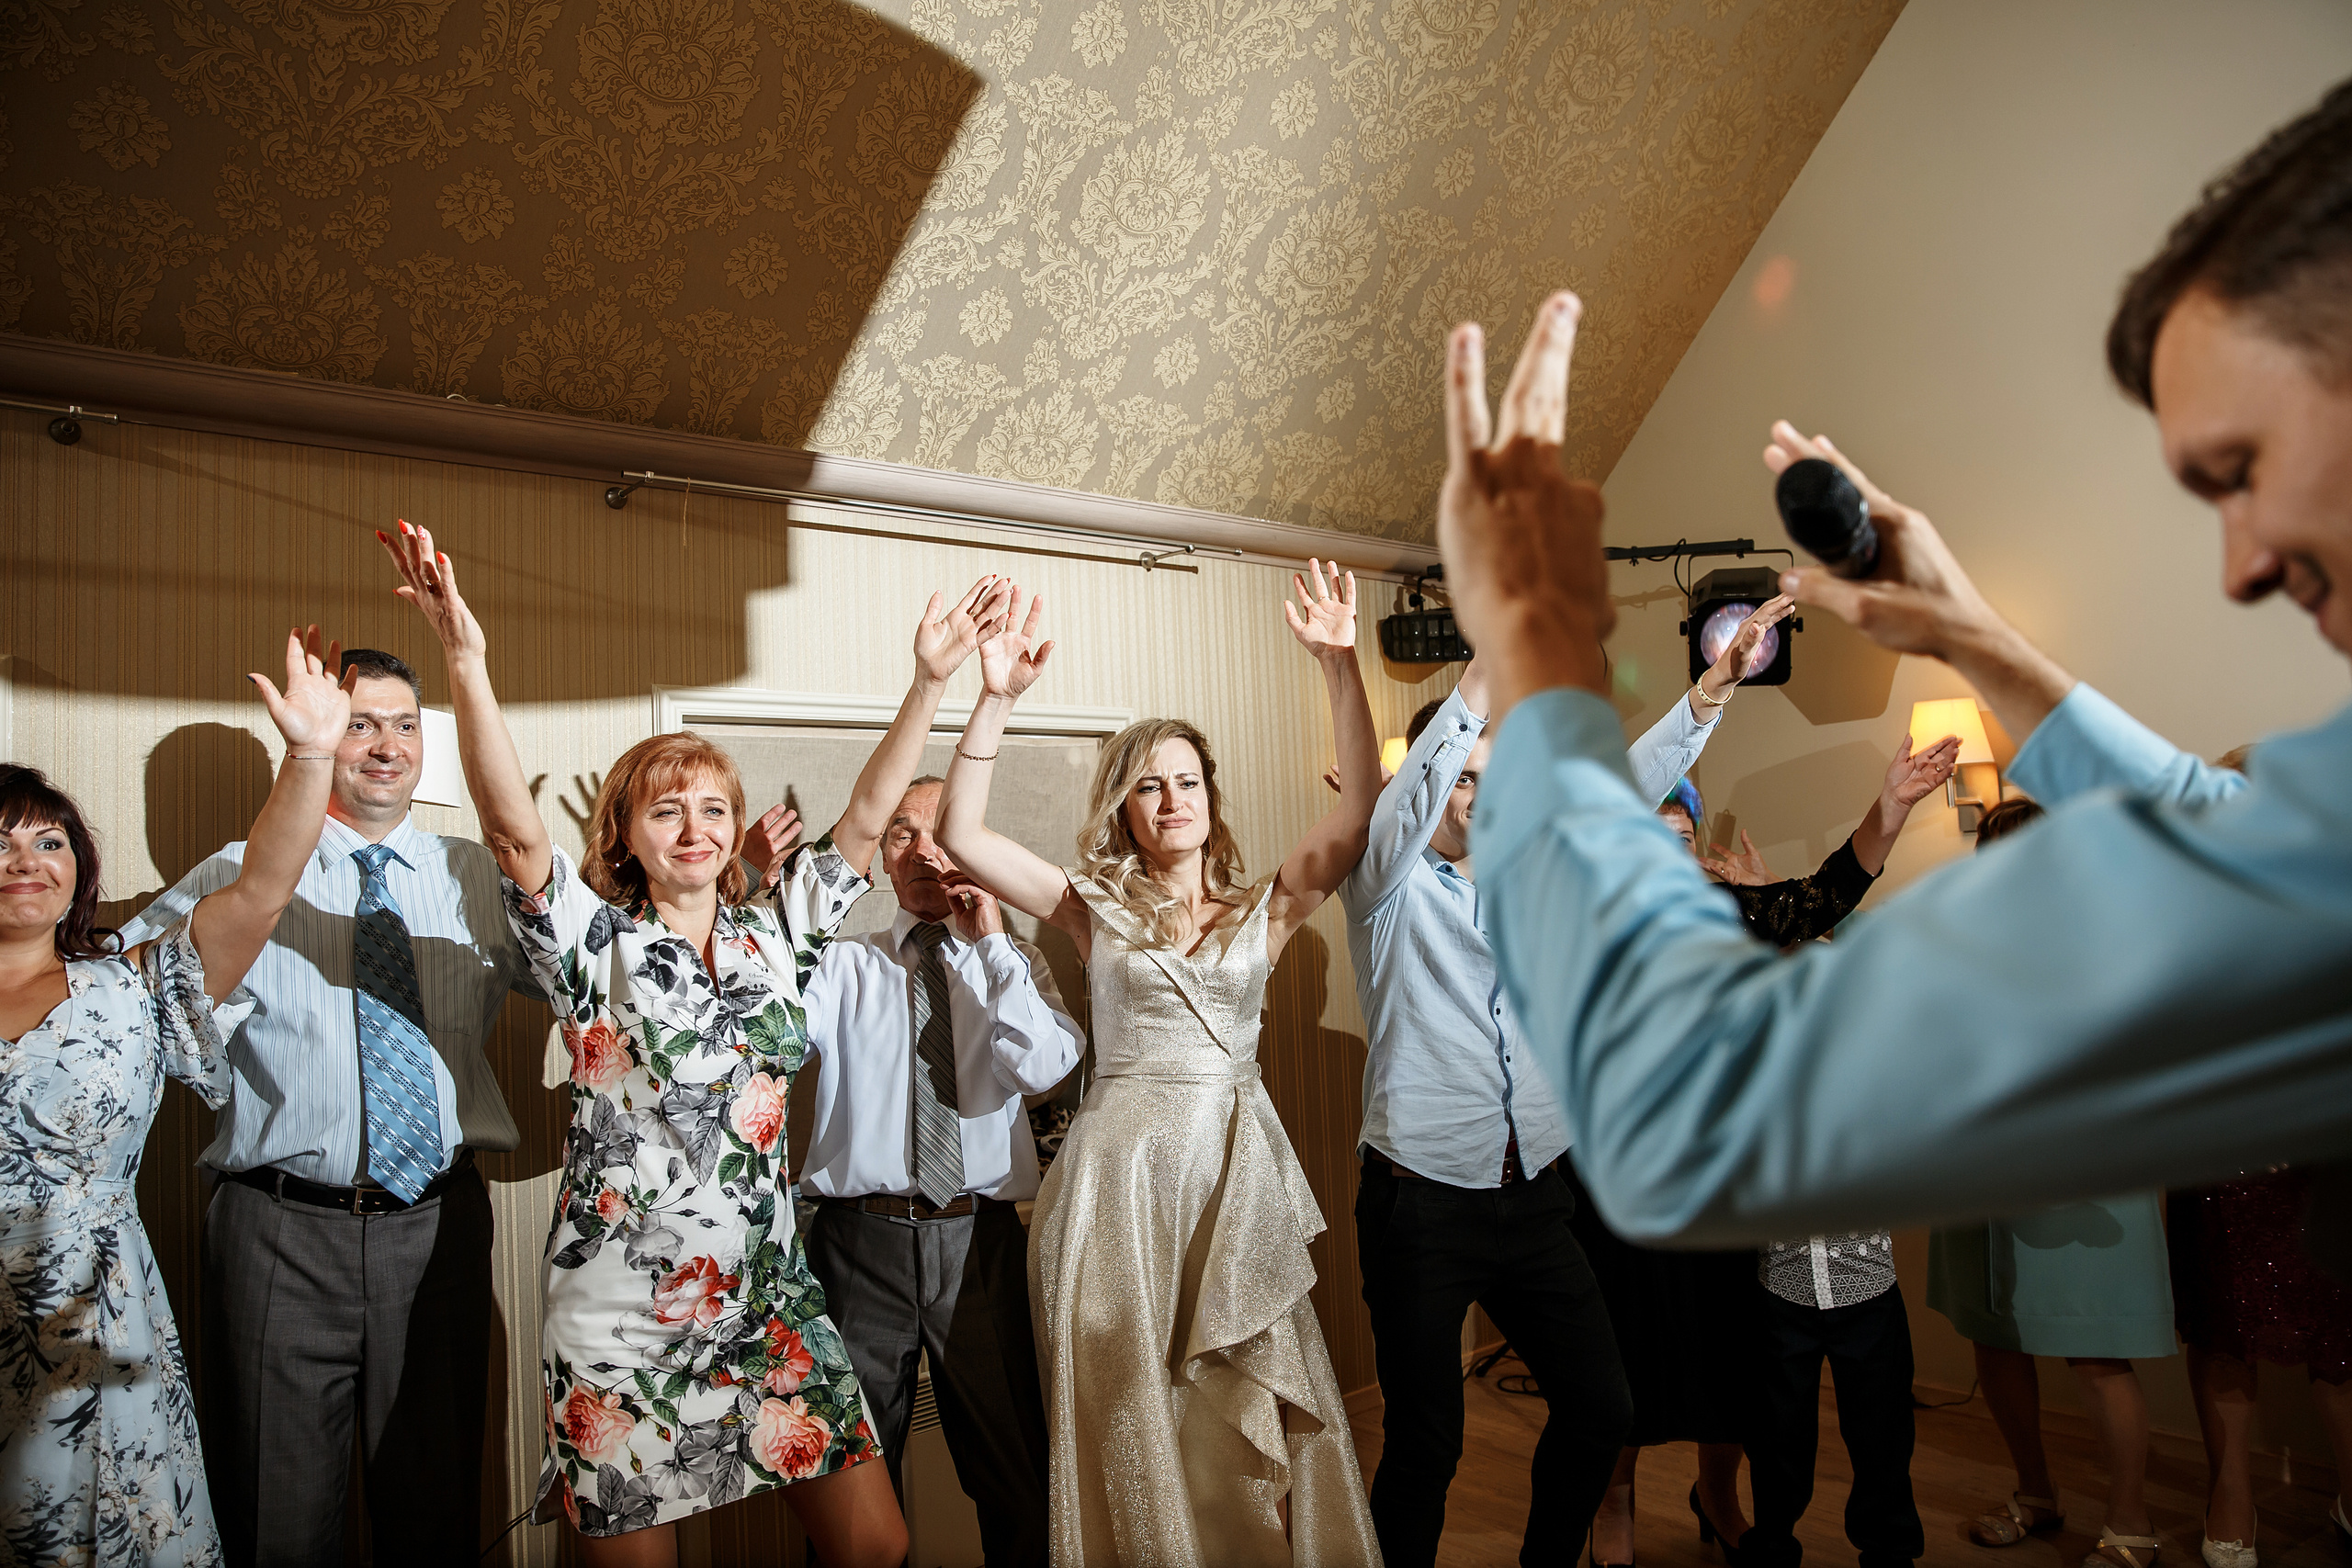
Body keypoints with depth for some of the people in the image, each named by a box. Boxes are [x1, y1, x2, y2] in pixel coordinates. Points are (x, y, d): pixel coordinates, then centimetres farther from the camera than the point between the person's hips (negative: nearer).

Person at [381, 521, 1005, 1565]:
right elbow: (514, 831, -19)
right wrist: (465, 663, -32)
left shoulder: (772, 935, 7)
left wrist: (931, 681, -7)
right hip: (621, 1313, -3)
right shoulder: (596, 945, -4)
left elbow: (865, 820, 1)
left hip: (771, 1294, 4)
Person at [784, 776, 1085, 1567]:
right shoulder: (843, 966, 6)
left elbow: (1042, 1067, -12)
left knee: (1015, 1472, 10)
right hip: (862, 1237, 0)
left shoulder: (1014, 963, 7)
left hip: (981, 1240, 0)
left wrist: (991, 940, -12)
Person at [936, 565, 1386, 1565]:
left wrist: (1340, 665, -12)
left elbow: (1360, 807, -2)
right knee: (1130, 1426, 7)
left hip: (1236, 1176, 1)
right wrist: (997, 702, -12)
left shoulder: (1263, 912, 9)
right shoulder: (1097, 911, 7)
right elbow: (960, 838, -3)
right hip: (1119, 1173, -1)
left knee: (1249, 1430, 3)